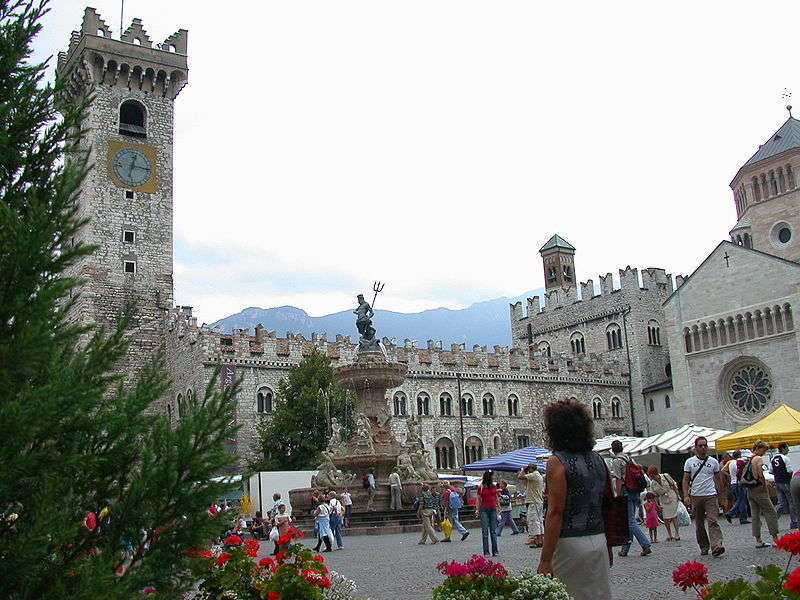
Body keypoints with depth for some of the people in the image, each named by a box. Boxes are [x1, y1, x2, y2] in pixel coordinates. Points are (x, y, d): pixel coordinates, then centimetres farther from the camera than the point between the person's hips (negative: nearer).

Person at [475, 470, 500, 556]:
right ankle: (486, 552, -1)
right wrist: (477, 509, -10)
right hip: (484, 509, -3)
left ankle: (495, 551, 5)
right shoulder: (481, 487, -1)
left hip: (493, 509, 3)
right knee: (485, 531, -3)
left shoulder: (494, 486, 10)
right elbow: (479, 499, 1)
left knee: (493, 531, 3)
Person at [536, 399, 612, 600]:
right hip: (599, 540, 7)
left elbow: (555, 513, -17)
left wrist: (545, 560, -16)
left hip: (569, 544, -7)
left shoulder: (557, 462, -12)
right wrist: (608, 548, 22)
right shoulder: (597, 459, 8)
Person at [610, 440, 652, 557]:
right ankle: (625, 549, 14)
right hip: (635, 492, 8)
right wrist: (638, 497, 19)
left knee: (630, 522, -7)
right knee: (629, 521, 10)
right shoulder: (631, 459, 14)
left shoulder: (616, 461, -8)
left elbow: (619, 480, -13)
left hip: (625, 492, -8)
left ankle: (646, 545, -16)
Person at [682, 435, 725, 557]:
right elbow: (686, 480, 5)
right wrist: (686, 495, -5)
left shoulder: (713, 462, 7)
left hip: (711, 496, -1)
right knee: (699, 525, 7)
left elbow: (717, 479, 14)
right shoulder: (689, 462, 5)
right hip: (695, 496, 1)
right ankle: (704, 548, 17)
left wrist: (719, 494, 12)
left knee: (713, 522, -14)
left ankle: (716, 546, -22)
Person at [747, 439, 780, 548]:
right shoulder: (759, 459, -11)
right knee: (771, 513, 1)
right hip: (759, 489, -8)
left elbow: (742, 475, 15)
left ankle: (758, 541, 9)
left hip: (749, 490, 8)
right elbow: (760, 475, -21)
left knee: (755, 516, 8)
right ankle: (775, 539, 0)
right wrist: (765, 485, -9)